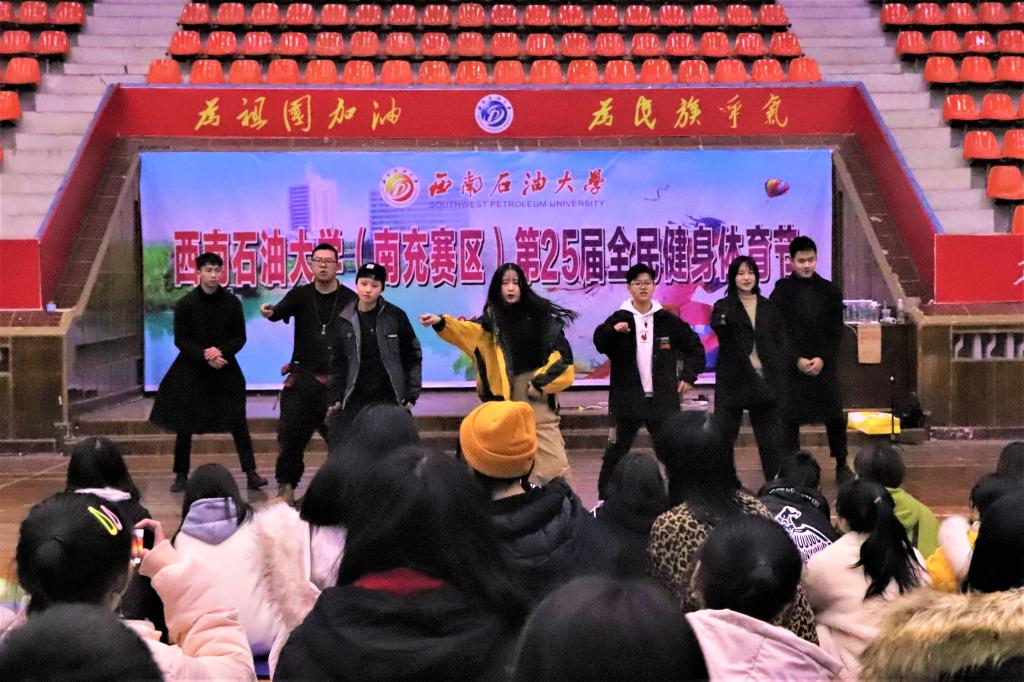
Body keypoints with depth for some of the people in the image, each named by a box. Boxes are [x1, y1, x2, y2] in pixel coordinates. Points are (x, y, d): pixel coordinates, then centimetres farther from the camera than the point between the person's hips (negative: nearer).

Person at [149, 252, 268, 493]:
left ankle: (251, 474, 1)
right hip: (191, 369, -1)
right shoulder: (185, 304, -5)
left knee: (237, 421, -3)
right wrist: (204, 355, -17)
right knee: (184, 424, 3)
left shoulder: (231, 302, -1)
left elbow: (240, 337, 2)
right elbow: (181, 340, -4)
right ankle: (181, 475, 16)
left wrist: (221, 351, -16)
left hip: (225, 366, 1)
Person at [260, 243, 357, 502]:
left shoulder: (350, 300, 1)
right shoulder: (301, 295, 4)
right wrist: (270, 312, -37)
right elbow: (282, 311, -15)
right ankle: (286, 488, 15)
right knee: (291, 435, 3)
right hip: (302, 379, 2)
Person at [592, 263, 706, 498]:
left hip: (663, 397, 2)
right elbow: (600, 342, -19)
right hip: (627, 398, -2)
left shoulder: (667, 320, 5)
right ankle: (605, 499, 13)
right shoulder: (619, 318, -2)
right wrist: (613, 330, -39)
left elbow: (694, 346, 16)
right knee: (616, 451, 2)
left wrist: (689, 376, 6)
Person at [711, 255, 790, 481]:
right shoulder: (724, 306, 0)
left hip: (765, 381, 2)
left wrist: (778, 373, -2)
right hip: (732, 381, -2)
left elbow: (781, 343, 11)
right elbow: (716, 326, -23)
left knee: (771, 438, 6)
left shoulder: (769, 308, 10)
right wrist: (722, 321, -47)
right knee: (724, 434, 1)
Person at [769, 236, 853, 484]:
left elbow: (836, 331, 2)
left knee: (835, 416, 5)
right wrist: (797, 360, -13)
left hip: (825, 364, 2)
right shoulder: (782, 291, -2)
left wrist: (822, 359, -10)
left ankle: (842, 466, 21)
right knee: (789, 417, 1)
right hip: (791, 366, -2)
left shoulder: (830, 291, 4)